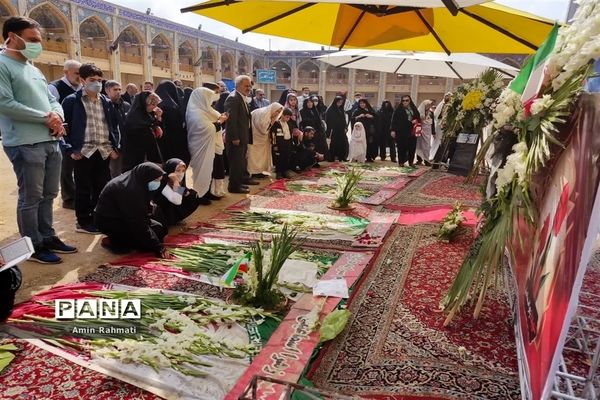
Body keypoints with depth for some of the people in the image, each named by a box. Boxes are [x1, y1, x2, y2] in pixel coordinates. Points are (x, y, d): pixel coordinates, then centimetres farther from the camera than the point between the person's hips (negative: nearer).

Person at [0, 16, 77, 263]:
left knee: (48, 195, 14)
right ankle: (34, 246, 10)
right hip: (25, 144, -8)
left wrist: (57, 115, -3)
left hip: (50, 142, 8)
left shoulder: (34, 69, 20)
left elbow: (52, 100, 20)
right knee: (31, 198, -1)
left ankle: (47, 237, 26)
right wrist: (46, 118, -13)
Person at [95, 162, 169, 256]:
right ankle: (114, 242, -5)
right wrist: (158, 248, -30)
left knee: (160, 229, 2)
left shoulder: (135, 179, -6)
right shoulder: (130, 190, -32)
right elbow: (138, 223, -31)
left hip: (123, 217, 9)